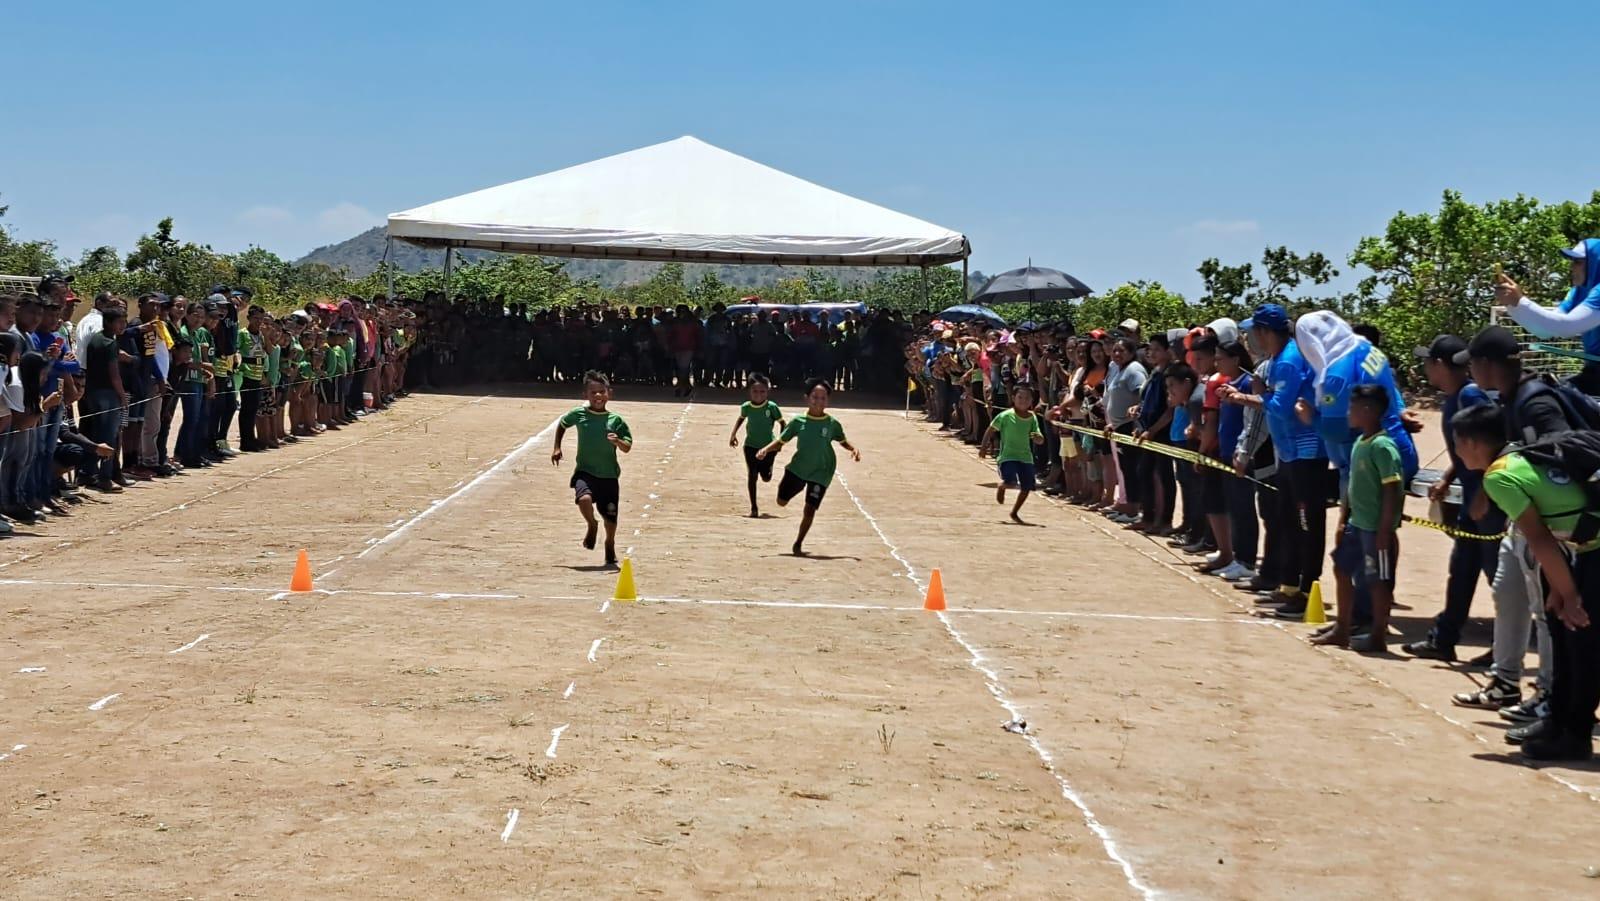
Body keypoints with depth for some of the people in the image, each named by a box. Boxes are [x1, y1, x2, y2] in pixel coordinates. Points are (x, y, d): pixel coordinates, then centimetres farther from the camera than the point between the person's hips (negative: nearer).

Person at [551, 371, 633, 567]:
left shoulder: (615, 420, -2)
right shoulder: (578, 414, -1)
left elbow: (627, 448, -2)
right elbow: (562, 424, 19)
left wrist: (617, 441, -23)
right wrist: (557, 448, 13)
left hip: (609, 475, 1)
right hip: (585, 472, -1)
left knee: (610, 519, 5)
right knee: (584, 499, -32)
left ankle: (610, 551, 35)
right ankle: (592, 526, 2)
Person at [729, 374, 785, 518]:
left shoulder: (772, 407, -16)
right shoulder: (746, 407, -8)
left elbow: (781, 423, -4)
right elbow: (741, 418, 13)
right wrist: (733, 434, 5)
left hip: (768, 446, -1)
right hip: (751, 446, 1)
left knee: (766, 478, 8)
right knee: (752, 475, -5)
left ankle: (768, 469, 46)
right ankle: (754, 507, 4)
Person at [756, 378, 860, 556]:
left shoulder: (833, 424, -8)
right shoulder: (798, 422, -7)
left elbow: (843, 441, 9)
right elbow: (781, 441, -2)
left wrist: (853, 449, -10)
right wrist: (766, 449, -19)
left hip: (820, 473, -1)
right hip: (797, 468, 1)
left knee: (810, 509, -5)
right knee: (782, 501, 10)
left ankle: (798, 544, 14)